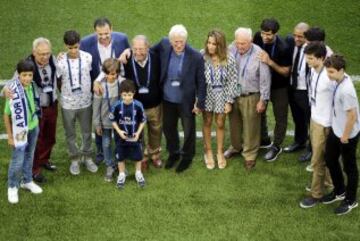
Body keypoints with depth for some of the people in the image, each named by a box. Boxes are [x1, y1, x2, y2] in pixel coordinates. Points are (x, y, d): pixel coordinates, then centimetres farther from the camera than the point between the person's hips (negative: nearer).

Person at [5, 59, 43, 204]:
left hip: (33, 128, 5)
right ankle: (12, 187, 23)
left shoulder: (31, 86, -9)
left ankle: (27, 181, 39)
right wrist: (10, 136, -13)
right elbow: (6, 115, -16)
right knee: (18, 161, 2)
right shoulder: (12, 91, -25)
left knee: (29, 156, 20)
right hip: (20, 131, -5)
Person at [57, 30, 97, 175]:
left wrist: (88, 91, 5)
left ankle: (87, 157, 35)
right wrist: (66, 94, 3)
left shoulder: (88, 58, -12)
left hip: (85, 102, 1)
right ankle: (74, 159, 31)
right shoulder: (60, 61, -15)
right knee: (70, 134, 13)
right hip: (68, 104, -1)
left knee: (87, 132, 16)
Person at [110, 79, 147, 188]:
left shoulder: (138, 105, -17)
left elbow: (143, 121, -5)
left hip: (134, 137, 0)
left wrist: (138, 133, -14)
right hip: (121, 137, 0)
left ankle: (138, 173, 39)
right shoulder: (117, 106, -16)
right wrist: (119, 131, -15)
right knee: (120, 157, 15)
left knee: (137, 156, 15)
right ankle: (121, 174, 37)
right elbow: (113, 120, -3)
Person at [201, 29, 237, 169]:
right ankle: (208, 152, 35)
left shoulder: (229, 59, -17)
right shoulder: (202, 56, -17)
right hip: (206, 94, 0)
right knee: (207, 123, 15)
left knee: (220, 124, 14)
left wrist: (229, 101, -8)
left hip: (222, 94, 0)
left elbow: (232, 81, -9)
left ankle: (220, 152, 34)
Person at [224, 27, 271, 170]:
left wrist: (263, 100, -10)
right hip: (232, 95, 4)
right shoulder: (231, 49, -9)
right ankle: (236, 146, 44)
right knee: (234, 124, 21)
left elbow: (265, 79, -13)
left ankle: (250, 155, 25)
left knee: (250, 127, 8)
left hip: (250, 97, -4)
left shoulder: (259, 54, -20)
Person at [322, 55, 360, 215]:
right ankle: (339, 191, 43)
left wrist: (345, 136, -14)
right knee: (330, 160, 22)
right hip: (336, 129, 9)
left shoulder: (346, 90, -33)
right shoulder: (341, 79, -4)